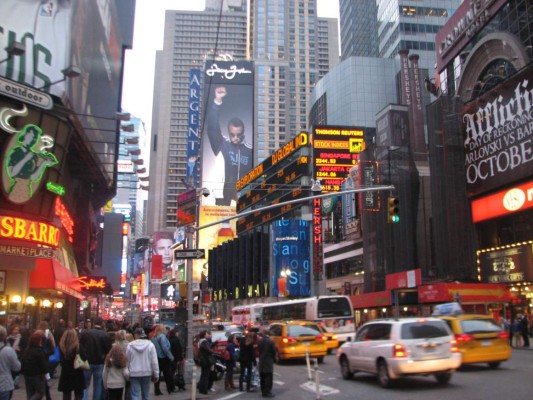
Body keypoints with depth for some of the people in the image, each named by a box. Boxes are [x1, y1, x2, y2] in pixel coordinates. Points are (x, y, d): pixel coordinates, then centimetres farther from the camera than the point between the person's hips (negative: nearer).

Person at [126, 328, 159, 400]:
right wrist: (156, 374, 2)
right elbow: (154, 361, -5)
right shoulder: (150, 345, -6)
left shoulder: (130, 346, -5)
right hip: (146, 373, 1)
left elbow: (127, 361, 2)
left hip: (134, 373, -1)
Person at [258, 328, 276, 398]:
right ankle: (267, 392, -2)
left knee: (262, 378, 12)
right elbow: (274, 352, -8)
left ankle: (263, 391, 19)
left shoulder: (260, 341, 0)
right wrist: (274, 359, 7)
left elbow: (259, 350, 4)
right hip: (268, 362, -5)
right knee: (269, 377, -1)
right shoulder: (270, 341, -14)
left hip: (261, 362, 5)